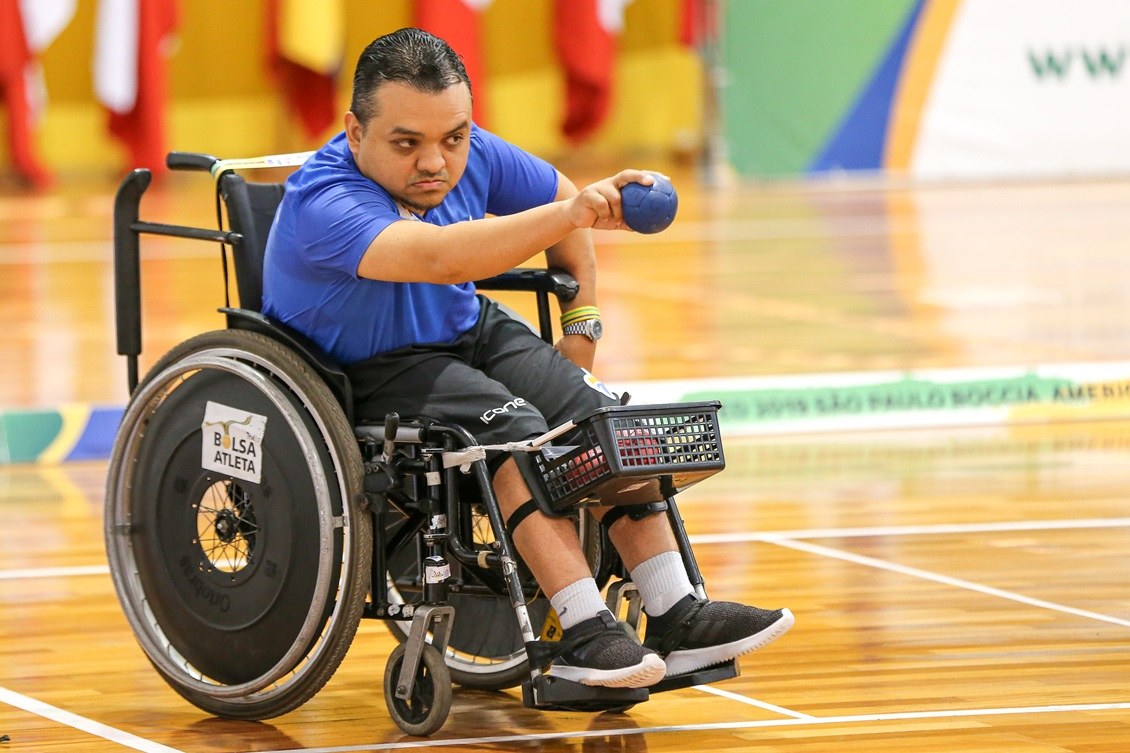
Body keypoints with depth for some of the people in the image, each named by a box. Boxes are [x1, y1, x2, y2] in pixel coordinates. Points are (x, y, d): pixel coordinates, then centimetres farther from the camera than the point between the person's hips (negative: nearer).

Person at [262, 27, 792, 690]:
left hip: (472, 332, 7)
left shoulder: (472, 156, -7)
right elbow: (440, 258, -47)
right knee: (513, 428, -30)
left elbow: (555, 199, 14)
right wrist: (572, 213, -56)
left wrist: (582, 321, 11)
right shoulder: (324, 204, -30)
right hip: (368, 373, -7)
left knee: (602, 416, -13)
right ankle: (583, 633, -32)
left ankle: (677, 617, -12)